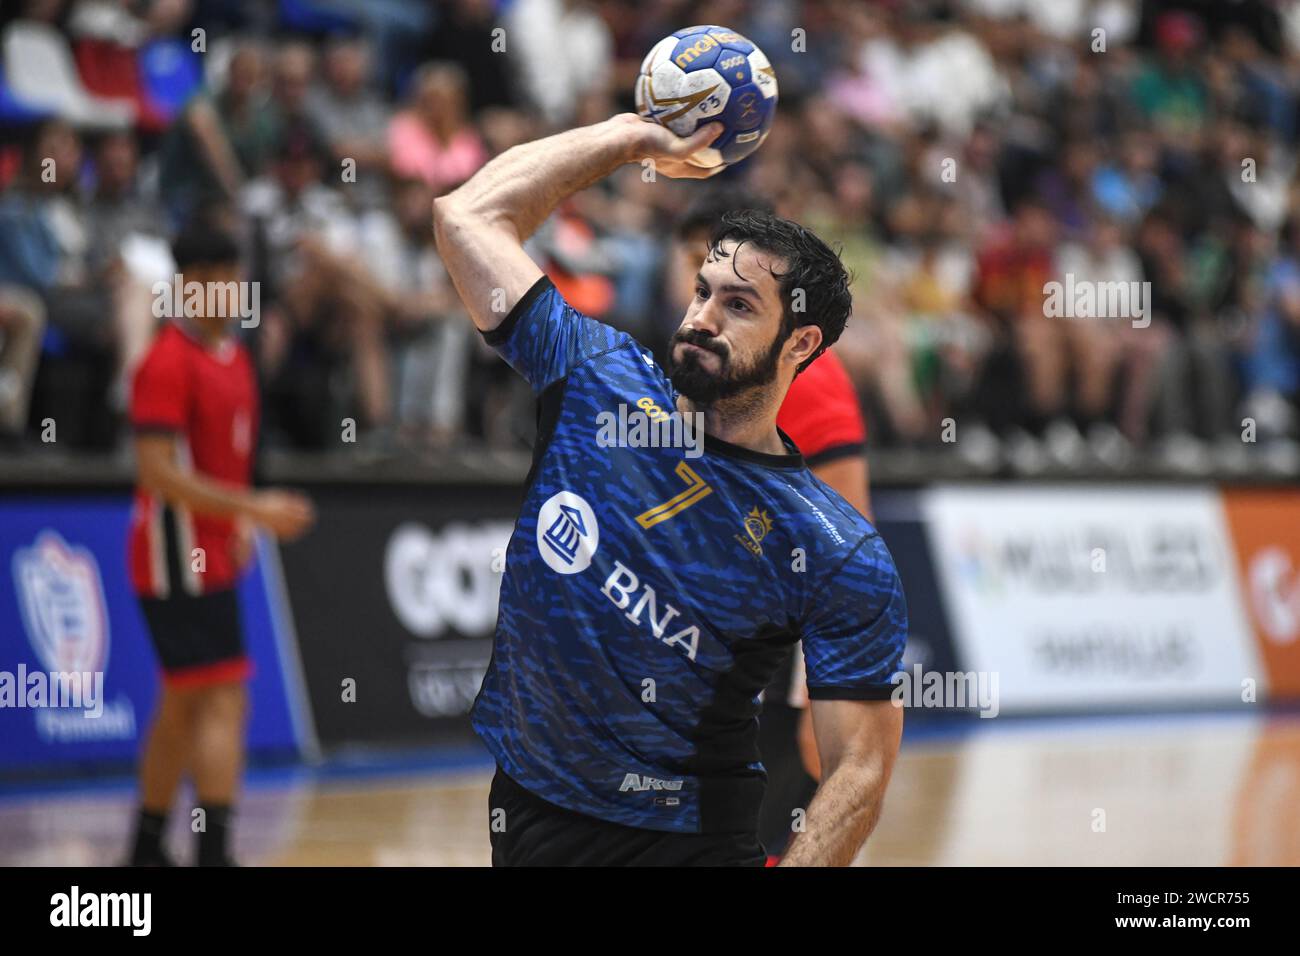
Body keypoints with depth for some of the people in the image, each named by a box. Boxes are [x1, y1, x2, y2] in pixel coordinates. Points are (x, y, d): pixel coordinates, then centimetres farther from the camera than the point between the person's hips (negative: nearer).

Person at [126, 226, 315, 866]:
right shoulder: (168, 362, -15)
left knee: (183, 707, 15)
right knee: (222, 699, -14)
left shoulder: (234, 357, 13)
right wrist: (254, 508, -24)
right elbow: (159, 473, -22)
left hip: (211, 557, 9)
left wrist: (242, 523, 11)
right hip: (176, 556, -9)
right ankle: (213, 849, -18)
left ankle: (147, 850, 24)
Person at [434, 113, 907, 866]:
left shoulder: (843, 561, -12)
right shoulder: (596, 378, -1)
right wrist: (633, 135, 2)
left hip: (687, 839, -3)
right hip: (526, 806, 3)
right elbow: (469, 216, 1)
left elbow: (861, 768, -13)